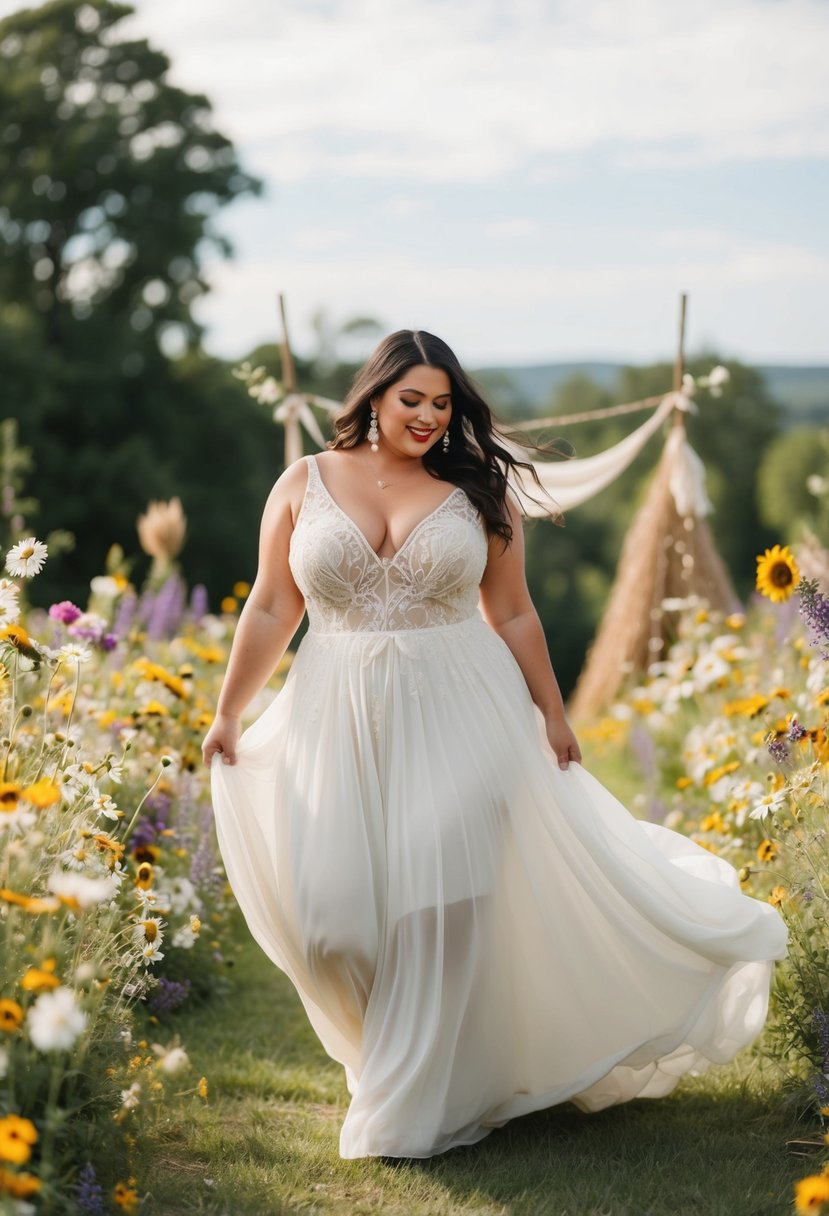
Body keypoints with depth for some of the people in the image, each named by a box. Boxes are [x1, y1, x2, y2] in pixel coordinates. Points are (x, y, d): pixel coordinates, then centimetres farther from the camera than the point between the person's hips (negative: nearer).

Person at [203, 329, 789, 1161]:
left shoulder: (477, 492, 3)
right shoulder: (304, 485, 5)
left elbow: (513, 615, 7)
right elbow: (271, 611, 7)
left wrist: (552, 714, 5)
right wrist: (228, 713, 5)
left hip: (458, 720, -1)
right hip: (340, 726, 1)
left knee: (443, 900, -4)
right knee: (337, 906, -1)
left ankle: (418, 1104, 10)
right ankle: (391, 1055, 27)